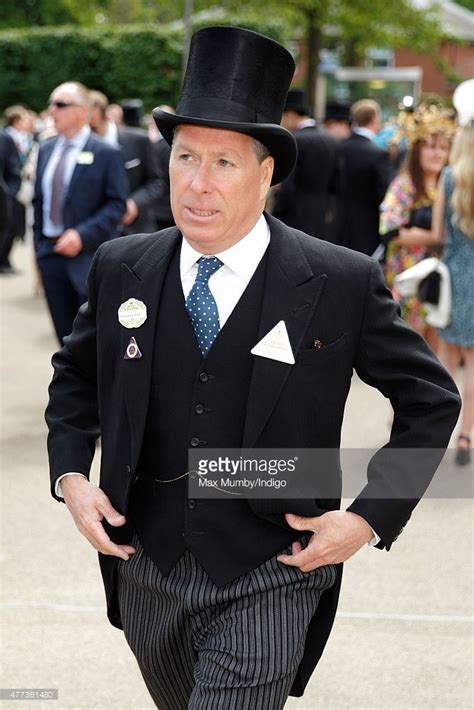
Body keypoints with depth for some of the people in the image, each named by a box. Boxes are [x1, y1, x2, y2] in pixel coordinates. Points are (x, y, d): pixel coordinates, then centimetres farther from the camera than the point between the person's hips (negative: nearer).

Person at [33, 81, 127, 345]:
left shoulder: (106, 154, -7)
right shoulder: (46, 150, 12)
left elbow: (116, 204, -11)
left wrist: (82, 236, -20)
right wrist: (39, 241, 11)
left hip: (89, 256, -5)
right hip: (50, 254, 5)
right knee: (65, 333, 11)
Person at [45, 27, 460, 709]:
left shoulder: (343, 283, -13)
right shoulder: (122, 269, -3)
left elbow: (430, 399, -2)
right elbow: (76, 373, 15)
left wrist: (370, 516, -11)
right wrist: (69, 473, 0)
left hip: (268, 582, -4)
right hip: (146, 570, 4)